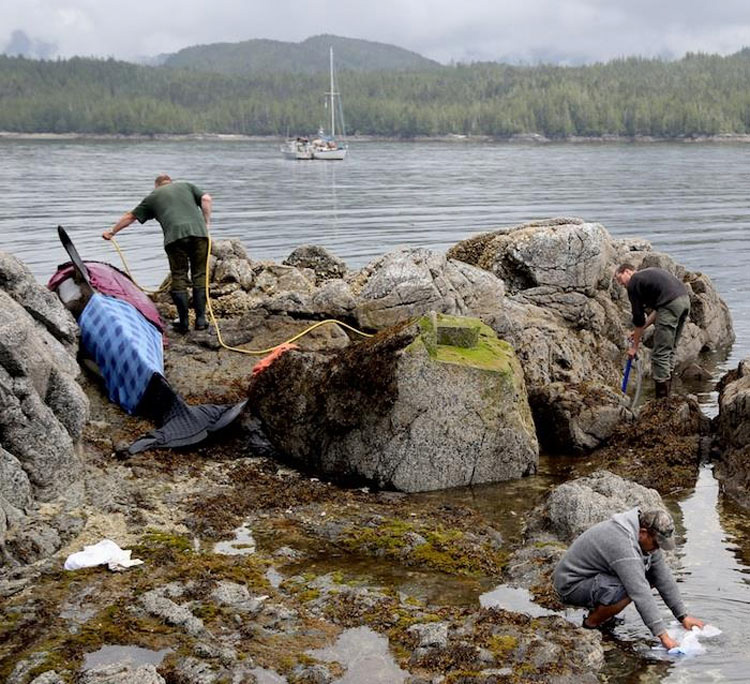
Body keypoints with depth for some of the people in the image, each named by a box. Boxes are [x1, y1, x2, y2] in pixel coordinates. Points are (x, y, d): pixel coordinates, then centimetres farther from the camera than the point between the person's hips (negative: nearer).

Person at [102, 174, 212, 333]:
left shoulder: (153, 196, 26)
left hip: (175, 235, -1)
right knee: (200, 276, 8)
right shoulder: (186, 186, 27)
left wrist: (112, 232, 45)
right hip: (198, 232, 1)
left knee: (179, 278, 7)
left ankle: (183, 322, 6)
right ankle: (201, 320, 4)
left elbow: (130, 216, 34)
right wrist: (206, 223, 16)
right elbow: (206, 199, 11)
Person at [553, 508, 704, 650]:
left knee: (649, 576, 2)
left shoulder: (646, 539, -3)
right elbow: (640, 593, -35)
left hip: (594, 576, 10)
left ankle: (598, 608, 9)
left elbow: (663, 577, 4)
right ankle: (591, 623, -8)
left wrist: (683, 616, 2)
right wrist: (663, 635, -33)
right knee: (629, 590, -32)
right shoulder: (623, 544, -33)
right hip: (571, 584, -10)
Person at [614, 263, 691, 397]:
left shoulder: (633, 283, 5)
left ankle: (662, 397, -2)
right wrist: (642, 328, 32)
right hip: (685, 300, 9)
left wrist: (634, 346, 15)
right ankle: (666, 391, 20)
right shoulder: (649, 274, 29)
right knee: (669, 350, 18)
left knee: (660, 353, -3)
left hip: (671, 304, -9)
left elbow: (638, 317, 6)